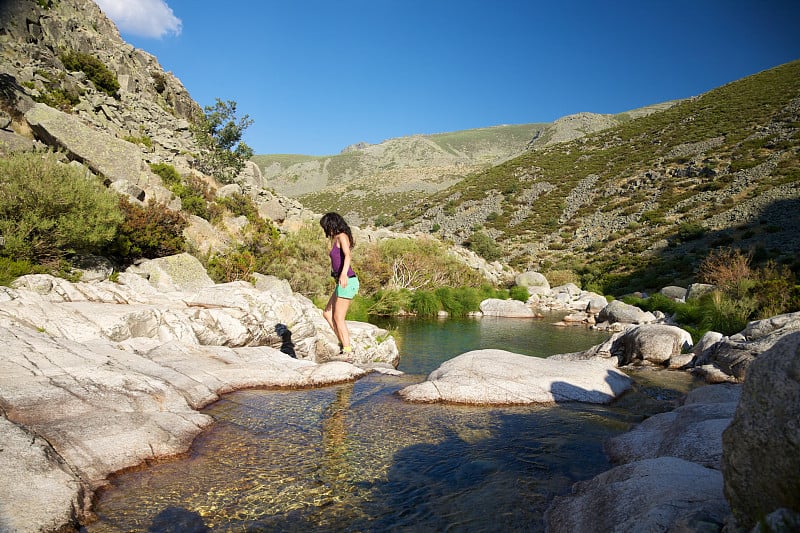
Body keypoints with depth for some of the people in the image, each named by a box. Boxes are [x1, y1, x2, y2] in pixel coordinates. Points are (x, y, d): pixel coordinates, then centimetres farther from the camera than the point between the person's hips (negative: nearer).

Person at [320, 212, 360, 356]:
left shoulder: (342, 236, -9)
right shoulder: (336, 239, 19)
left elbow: (348, 256, -26)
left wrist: (344, 273, -42)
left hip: (347, 282, -10)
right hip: (343, 283, 10)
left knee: (338, 318, -4)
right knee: (327, 313, 13)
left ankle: (347, 350, 3)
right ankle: (344, 343, 14)